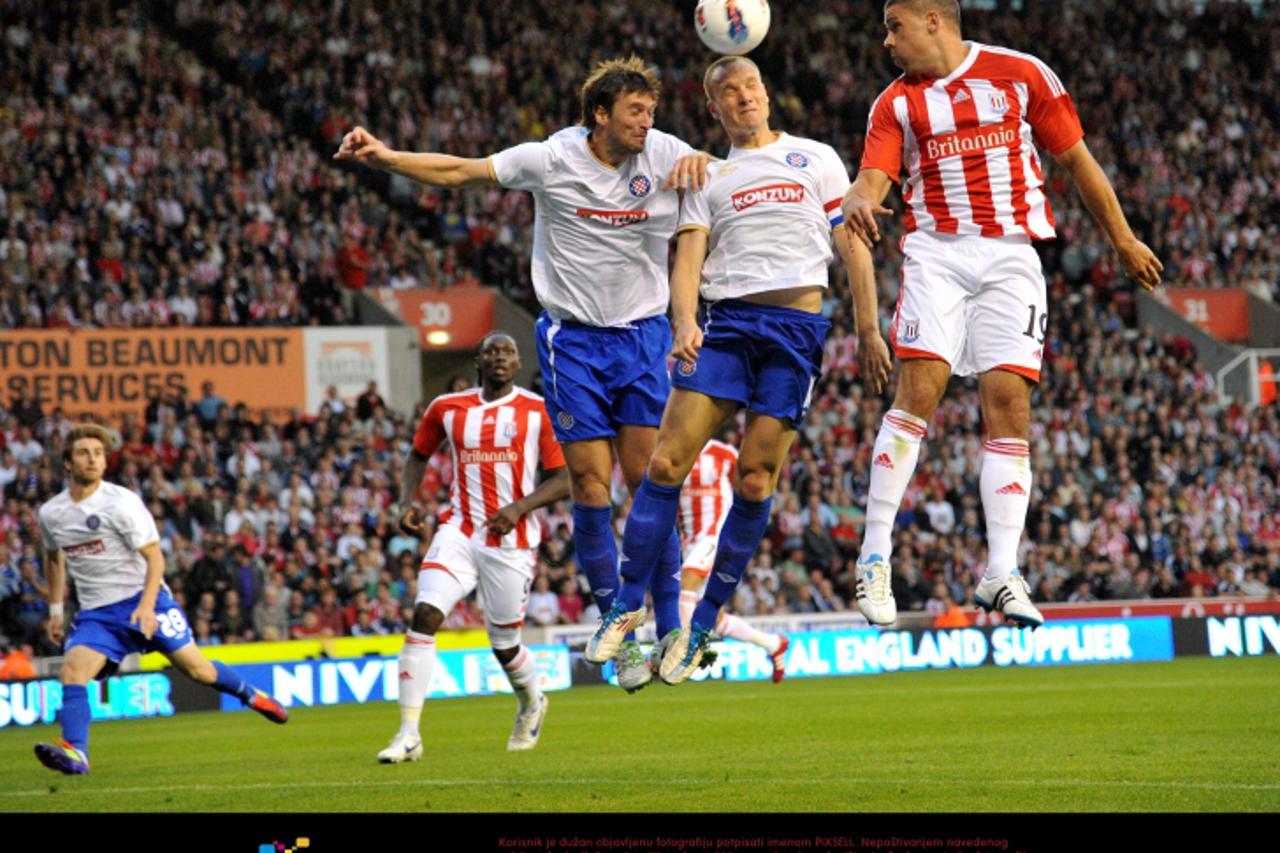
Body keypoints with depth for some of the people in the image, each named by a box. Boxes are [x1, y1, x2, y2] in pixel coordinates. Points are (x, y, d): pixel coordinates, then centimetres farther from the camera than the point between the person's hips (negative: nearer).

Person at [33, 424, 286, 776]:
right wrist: (55, 609, 21)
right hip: (95, 613, 3)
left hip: (143, 601, -3)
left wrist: (147, 605, -24)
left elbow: (155, 558, -11)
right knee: (72, 669, -23)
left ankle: (251, 695, 27)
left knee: (198, 670, -2)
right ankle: (75, 753, -31)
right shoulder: (50, 514, 1)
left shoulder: (122, 502, -12)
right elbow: (54, 558, 22)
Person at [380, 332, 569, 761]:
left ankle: (532, 702, 44)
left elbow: (562, 480, -3)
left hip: (512, 541, -2)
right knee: (425, 614, -20)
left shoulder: (538, 412, -1)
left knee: (505, 645, 8)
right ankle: (408, 734, -19)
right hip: (458, 532, 2)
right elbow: (419, 455, 22)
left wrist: (520, 507, -19)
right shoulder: (447, 408, 7)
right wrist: (407, 501, 4)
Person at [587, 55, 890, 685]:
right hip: (725, 321, 2)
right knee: (667, 460, -11)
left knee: (755, 480, -6)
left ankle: (703, 626, 2)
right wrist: (685, 326, -14)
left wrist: (869, 331, 4)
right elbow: (688, 259, 5)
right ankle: (627, 604, -2)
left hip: (796, 325, -2)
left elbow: (853, 247, 11)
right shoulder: (706, 178, 17)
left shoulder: (816, 159, 14)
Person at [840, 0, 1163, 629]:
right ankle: (874, 558, -14)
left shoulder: (1022, 75, 6)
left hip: (1010, 257, 0)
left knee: (1008, 401, -8)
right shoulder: (896, 103, 9)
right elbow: (872, 180, -3)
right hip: (936, 252, 0)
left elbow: (1075, 158, 12)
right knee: (918, 387, -16)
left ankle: (1001, 574, -6)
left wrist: (1123, 240, 14)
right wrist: (860, 204, -27)